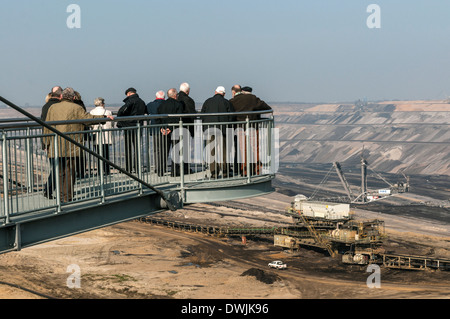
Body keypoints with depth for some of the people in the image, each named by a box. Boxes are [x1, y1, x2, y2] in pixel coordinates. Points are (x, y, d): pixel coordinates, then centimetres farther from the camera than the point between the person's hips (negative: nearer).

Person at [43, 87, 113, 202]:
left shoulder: (52, 108, 9)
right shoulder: (76, 108, -2)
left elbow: (47, 128, 9)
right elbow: (88, 118, -8)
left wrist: (47, 144, 15)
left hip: (55, 147, 3)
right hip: (70, 147, -3)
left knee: (60, 172, 10)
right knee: (69, 172, 2)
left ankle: (60, 196, 9)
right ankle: (67, 197, 2)